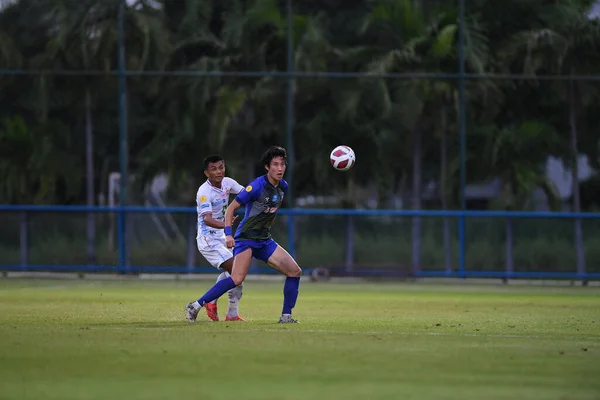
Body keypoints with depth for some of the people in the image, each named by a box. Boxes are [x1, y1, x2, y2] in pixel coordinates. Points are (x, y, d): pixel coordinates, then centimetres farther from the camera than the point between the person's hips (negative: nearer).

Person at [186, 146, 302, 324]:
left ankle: (286, 316, 5)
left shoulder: (283, 187, 6)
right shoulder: (258, 185, -16)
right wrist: (228, 233, -22)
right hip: (246, 238, -8)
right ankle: (196, 306, -18)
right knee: (237, 279, -25)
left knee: (295, 271, -1)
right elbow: (231, 208, -14)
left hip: (265, 240, 8)